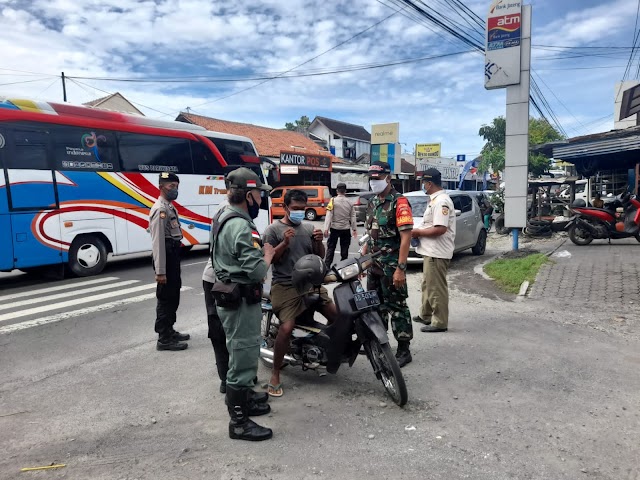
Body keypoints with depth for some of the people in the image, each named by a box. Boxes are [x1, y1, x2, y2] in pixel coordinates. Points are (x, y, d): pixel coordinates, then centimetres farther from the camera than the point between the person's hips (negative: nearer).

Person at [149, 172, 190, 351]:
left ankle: (169, 331, 32)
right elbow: (158, 242, -22)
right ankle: (164, 339, 6)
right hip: (166, 257, -10)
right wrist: (160, 271, -25)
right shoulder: (160, 209, -17)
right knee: (165, 298, -3)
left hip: (174, 255, 10)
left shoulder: (170, 207, 14)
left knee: (173, 296, 18)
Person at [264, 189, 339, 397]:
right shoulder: (273, 229, -2)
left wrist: (319, 242, -7)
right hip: (285, 286, -5)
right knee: (287, 327, -21)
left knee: (337, 316, 1)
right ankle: (275, 375, -6)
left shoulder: (309, 228, 12)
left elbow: (320, 257, 13)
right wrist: (284, 243, -20)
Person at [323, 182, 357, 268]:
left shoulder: (333, 201, -7)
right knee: (344, 249, 10)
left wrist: (326, 228, -14)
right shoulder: (350, 202, 0)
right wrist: (354, 229, 10)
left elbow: (329, 215, -13)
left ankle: (327, 266, 1)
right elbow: (353, 217, 2)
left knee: (331, 248, 5)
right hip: (346, 229, 2)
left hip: (334, 228, -2)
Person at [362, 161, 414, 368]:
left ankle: (404, 350, 9)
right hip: (374, 264, 8)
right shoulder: (372, 202, 13)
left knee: (396, 306, -1)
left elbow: (406, 237, -18)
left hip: (392, 266, -8)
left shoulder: (399, 202, -13)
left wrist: (401, 268, -23)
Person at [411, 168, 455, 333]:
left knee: (436, 288, -4)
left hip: (437, 253, -11)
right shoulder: (435, 200, 15)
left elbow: (440, 229, -27)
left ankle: (440, 322, 4)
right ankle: (426, 315, 33)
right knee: (428, 285, 20)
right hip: (431, 251, 11)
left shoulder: (441, 201, -18)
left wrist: (418, 232, -17)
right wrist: (420, 231, 7)